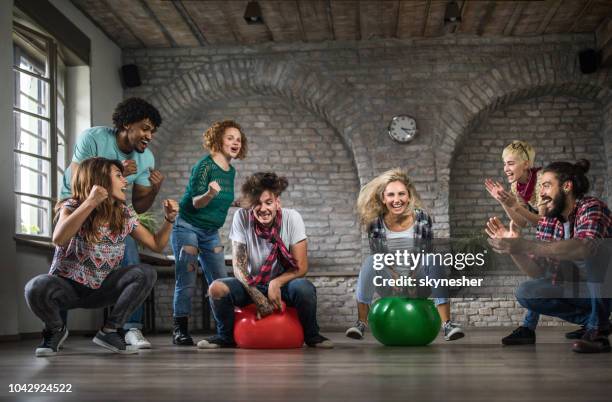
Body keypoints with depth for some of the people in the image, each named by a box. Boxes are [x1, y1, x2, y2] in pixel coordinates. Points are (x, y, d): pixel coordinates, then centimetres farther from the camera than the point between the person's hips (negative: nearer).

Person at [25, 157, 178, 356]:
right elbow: (59, 239, -38)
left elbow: (157, 245, 5)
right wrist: (90, 202, -41)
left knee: (146, 273, -18)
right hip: (67, 287, -4)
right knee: (37, 287, -36)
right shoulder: (72, 207, -16)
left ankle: (108, 331, -5)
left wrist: (169, 219, -12)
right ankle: (56, 331, -2)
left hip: (101, 289, 4)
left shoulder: (125, 215, -2)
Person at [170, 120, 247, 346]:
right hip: (188, 229, -7)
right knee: (187, 283, -11)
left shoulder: (231, 171, 6)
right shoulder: (205, 165, -16)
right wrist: (210, 194, -41)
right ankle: (180, 331, -4)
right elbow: (196, 202, -22)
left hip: (211, 233, 7)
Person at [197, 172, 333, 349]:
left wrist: (276, 283, -29)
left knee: (304, 288, -35)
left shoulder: (292, 218, -14)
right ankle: (226, 336, 1)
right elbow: (238, 265, -12)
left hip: (283, 283, -1)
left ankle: (311, 335, -5)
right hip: (252, 284, 1)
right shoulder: (241, 217, -12)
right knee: (216, 288, -28)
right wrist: (257, 296, -25)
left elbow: (301, 266, -13)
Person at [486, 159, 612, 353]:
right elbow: (537, 272, -3)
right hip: (577, 289, 6)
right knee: (525, 293, -8)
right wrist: (513, 247, -21)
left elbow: (584, 248, -41)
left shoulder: (591, 207, -19)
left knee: (589, 255, -32)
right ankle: (589, 319, 2)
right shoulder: (548, 221, 0)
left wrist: (524, 246, -44)